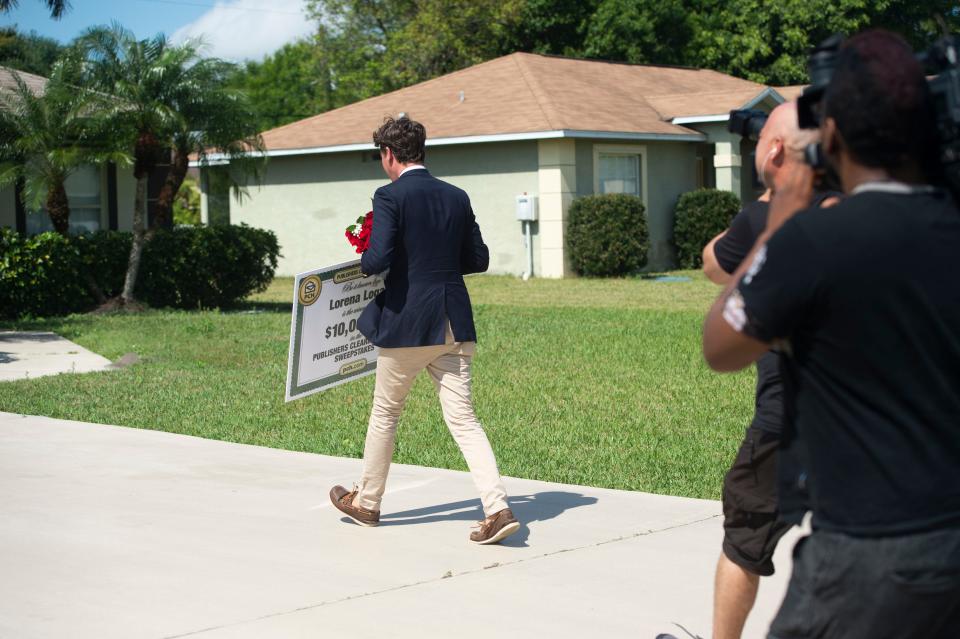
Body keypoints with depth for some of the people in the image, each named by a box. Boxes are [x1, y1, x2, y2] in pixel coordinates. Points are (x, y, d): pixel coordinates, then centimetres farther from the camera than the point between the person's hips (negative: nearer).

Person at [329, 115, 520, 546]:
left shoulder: (390, 197, -10)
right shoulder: (456, 197, 9)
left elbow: (378, 259, -20)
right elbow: (479, 259, 13)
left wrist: (364, 265, 3)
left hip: (407, 322, -5)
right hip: (454, 324, 5)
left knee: (385, 413, 14)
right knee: (462, 418, 3)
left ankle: (366, 502, 30)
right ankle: (498, 508, -10)